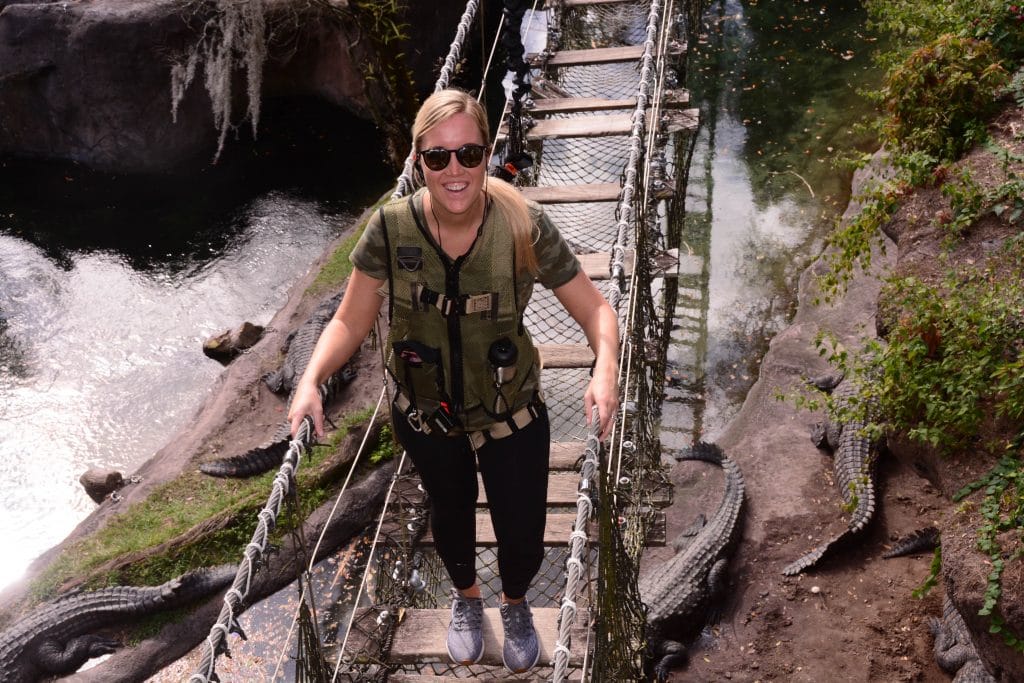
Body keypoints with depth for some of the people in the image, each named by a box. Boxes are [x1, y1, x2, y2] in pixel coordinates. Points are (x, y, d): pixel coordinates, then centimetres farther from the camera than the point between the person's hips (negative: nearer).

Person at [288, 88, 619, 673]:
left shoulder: (524, 226, -25)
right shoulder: (391, 229, -21)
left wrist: (606, 367, -37)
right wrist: (311, 380, -29)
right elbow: (351, 323, -12)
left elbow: (595, 308, -18)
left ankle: (515, 604, 52)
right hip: (426, 418, 2)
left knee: (522, 538, 11)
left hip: (512, 417, -1)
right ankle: (466, 598, 63)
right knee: (450, 515, 27)